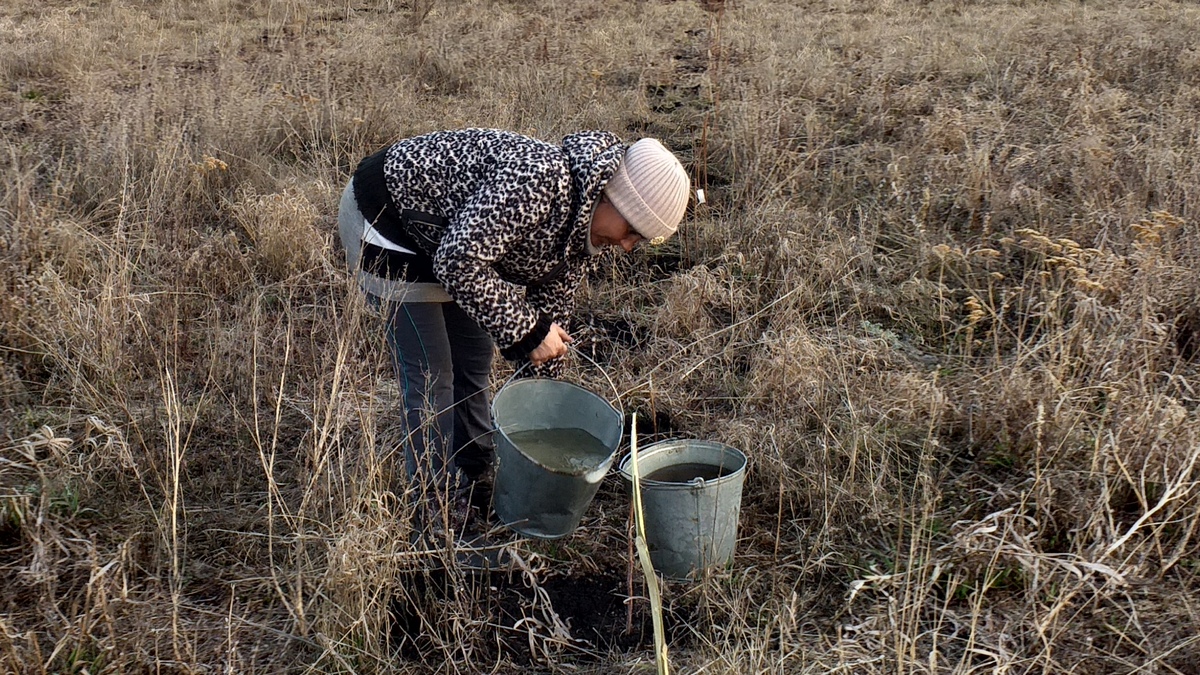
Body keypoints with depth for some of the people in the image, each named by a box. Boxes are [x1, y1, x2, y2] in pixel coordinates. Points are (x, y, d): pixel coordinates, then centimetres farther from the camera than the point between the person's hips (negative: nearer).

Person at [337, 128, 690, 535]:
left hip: (440, 234, 9)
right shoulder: (539, 177, -34)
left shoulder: (580, 231, -4)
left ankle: (474, 480, 31)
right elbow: (459, 262, -35)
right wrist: (527, 330, -27)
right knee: (430, 377, -7)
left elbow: (550, 320, 6)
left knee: (475, 359, 14)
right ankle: (444, 514, 6)